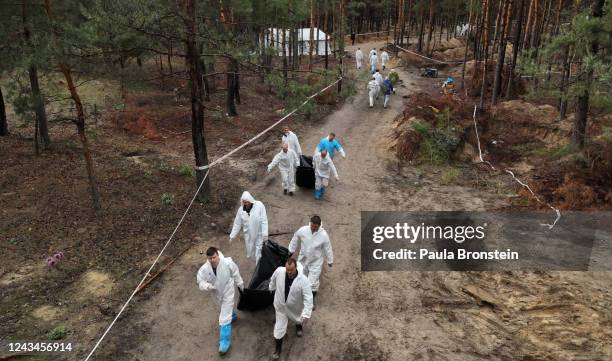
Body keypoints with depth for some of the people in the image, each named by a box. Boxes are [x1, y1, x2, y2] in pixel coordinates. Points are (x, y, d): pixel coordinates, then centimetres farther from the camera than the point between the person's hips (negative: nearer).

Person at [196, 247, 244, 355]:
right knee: (224, 309, 33)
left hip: (228, 291, -4)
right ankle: (232, 315, 68)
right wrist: (207, 286, -39)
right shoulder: (204, 269, -27)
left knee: (225, 318, -6)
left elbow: (236, 274, -12)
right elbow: (200, 282, -15)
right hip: (217, 293, 4)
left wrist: (240, 285, 3)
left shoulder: (227, 263, -31)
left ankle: (225, 342, 6)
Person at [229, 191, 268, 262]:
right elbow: (237, 223, 0)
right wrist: (232, 236, 3)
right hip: (248, 235, 3)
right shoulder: (241, 210, -9)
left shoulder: (259, 205, -20)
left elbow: (264, 220, -17)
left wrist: (265, 234, -19)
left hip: (259, 234, -3)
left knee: (259, 253, 3)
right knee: (251, 252, 16)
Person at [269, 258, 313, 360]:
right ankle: (278, 348, 38)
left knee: (298, 319, 32)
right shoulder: (279, 271, -28)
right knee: (279, 328, 12)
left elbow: (308, 298, -32)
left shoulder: (303, 280, -36)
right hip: (281, 306, 1)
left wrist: (306, 313, -36)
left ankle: (299, 326, 70)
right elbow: (273, 279, -2)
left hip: (295, 307, -1)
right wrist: (271, 288, 16)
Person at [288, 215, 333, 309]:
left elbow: (327, 248, -9)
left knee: (313, 283, 0)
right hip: (303, 260, 3)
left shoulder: (323, 235, -23)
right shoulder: (303, 230, -19)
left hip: (316, 262, -3)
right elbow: (295, 239, 1)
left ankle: (312, 300, 28)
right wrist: (291, 250, 12)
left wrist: (330, 261, 2)